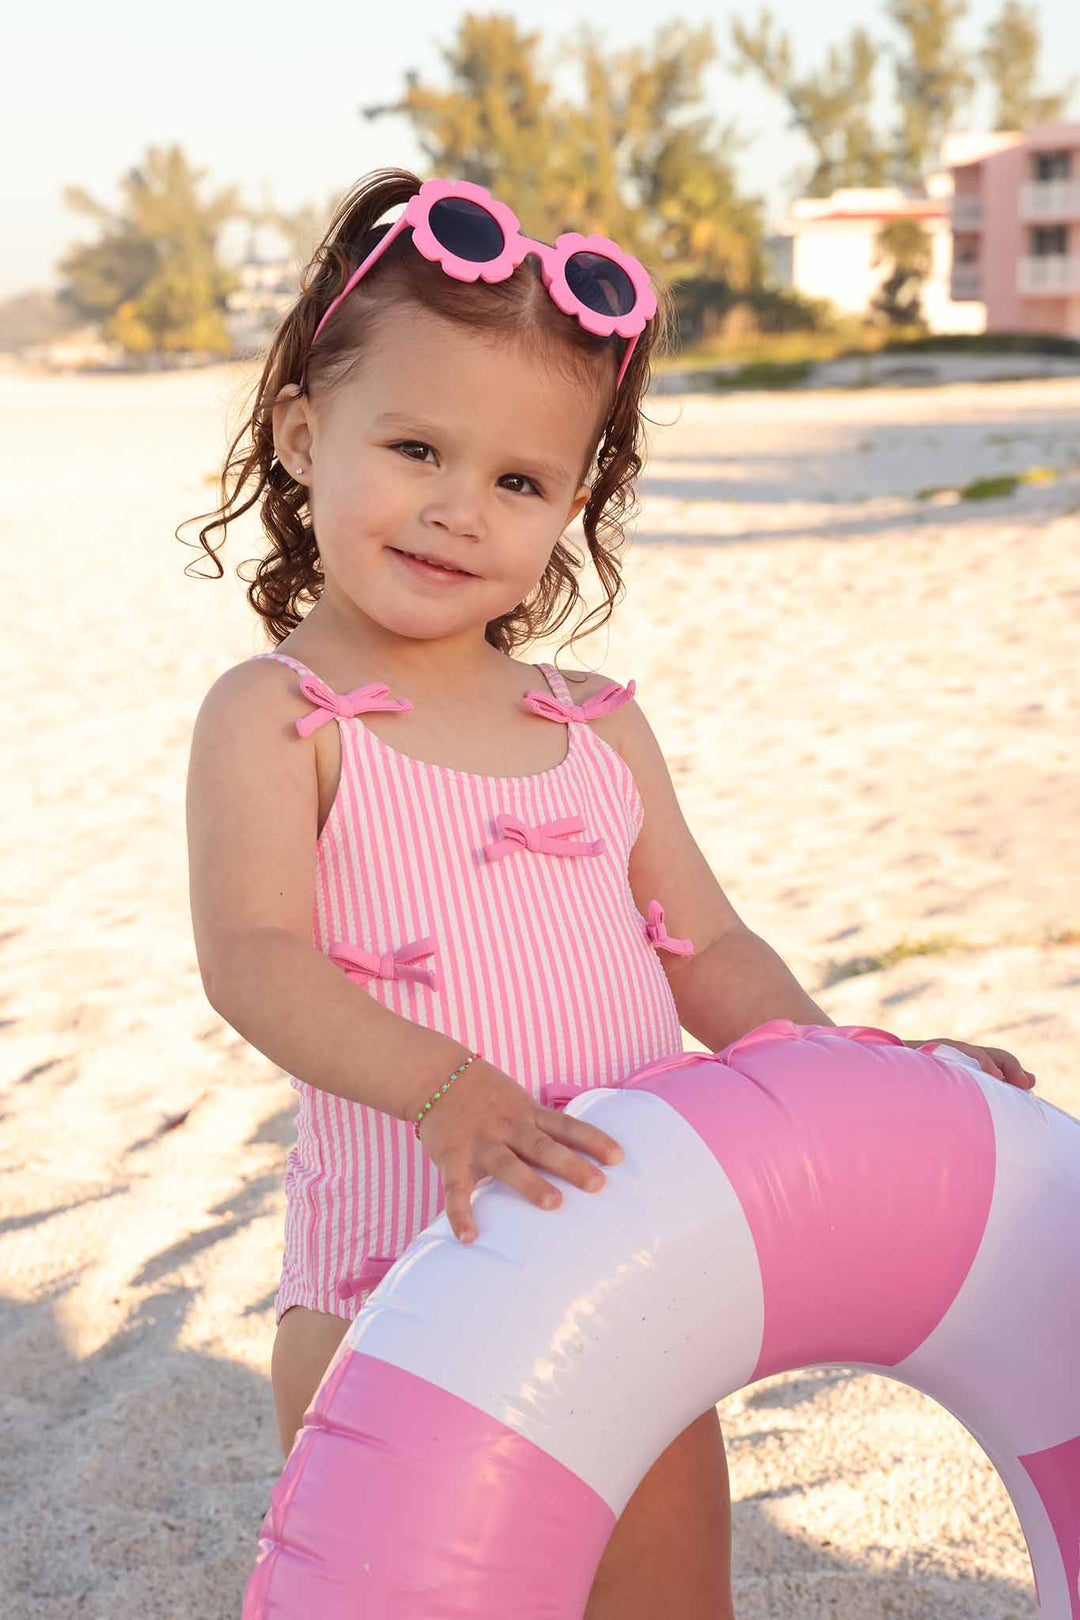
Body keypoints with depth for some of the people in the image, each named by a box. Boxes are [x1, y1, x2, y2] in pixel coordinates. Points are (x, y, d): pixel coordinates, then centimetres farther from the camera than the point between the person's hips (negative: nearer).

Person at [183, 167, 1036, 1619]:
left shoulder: (602, 729, 10)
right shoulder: (275, 717, -6)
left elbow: (704, 946, 13)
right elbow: (254, 959, -19)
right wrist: (443, 1087, -33)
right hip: (396, 1292, -4)